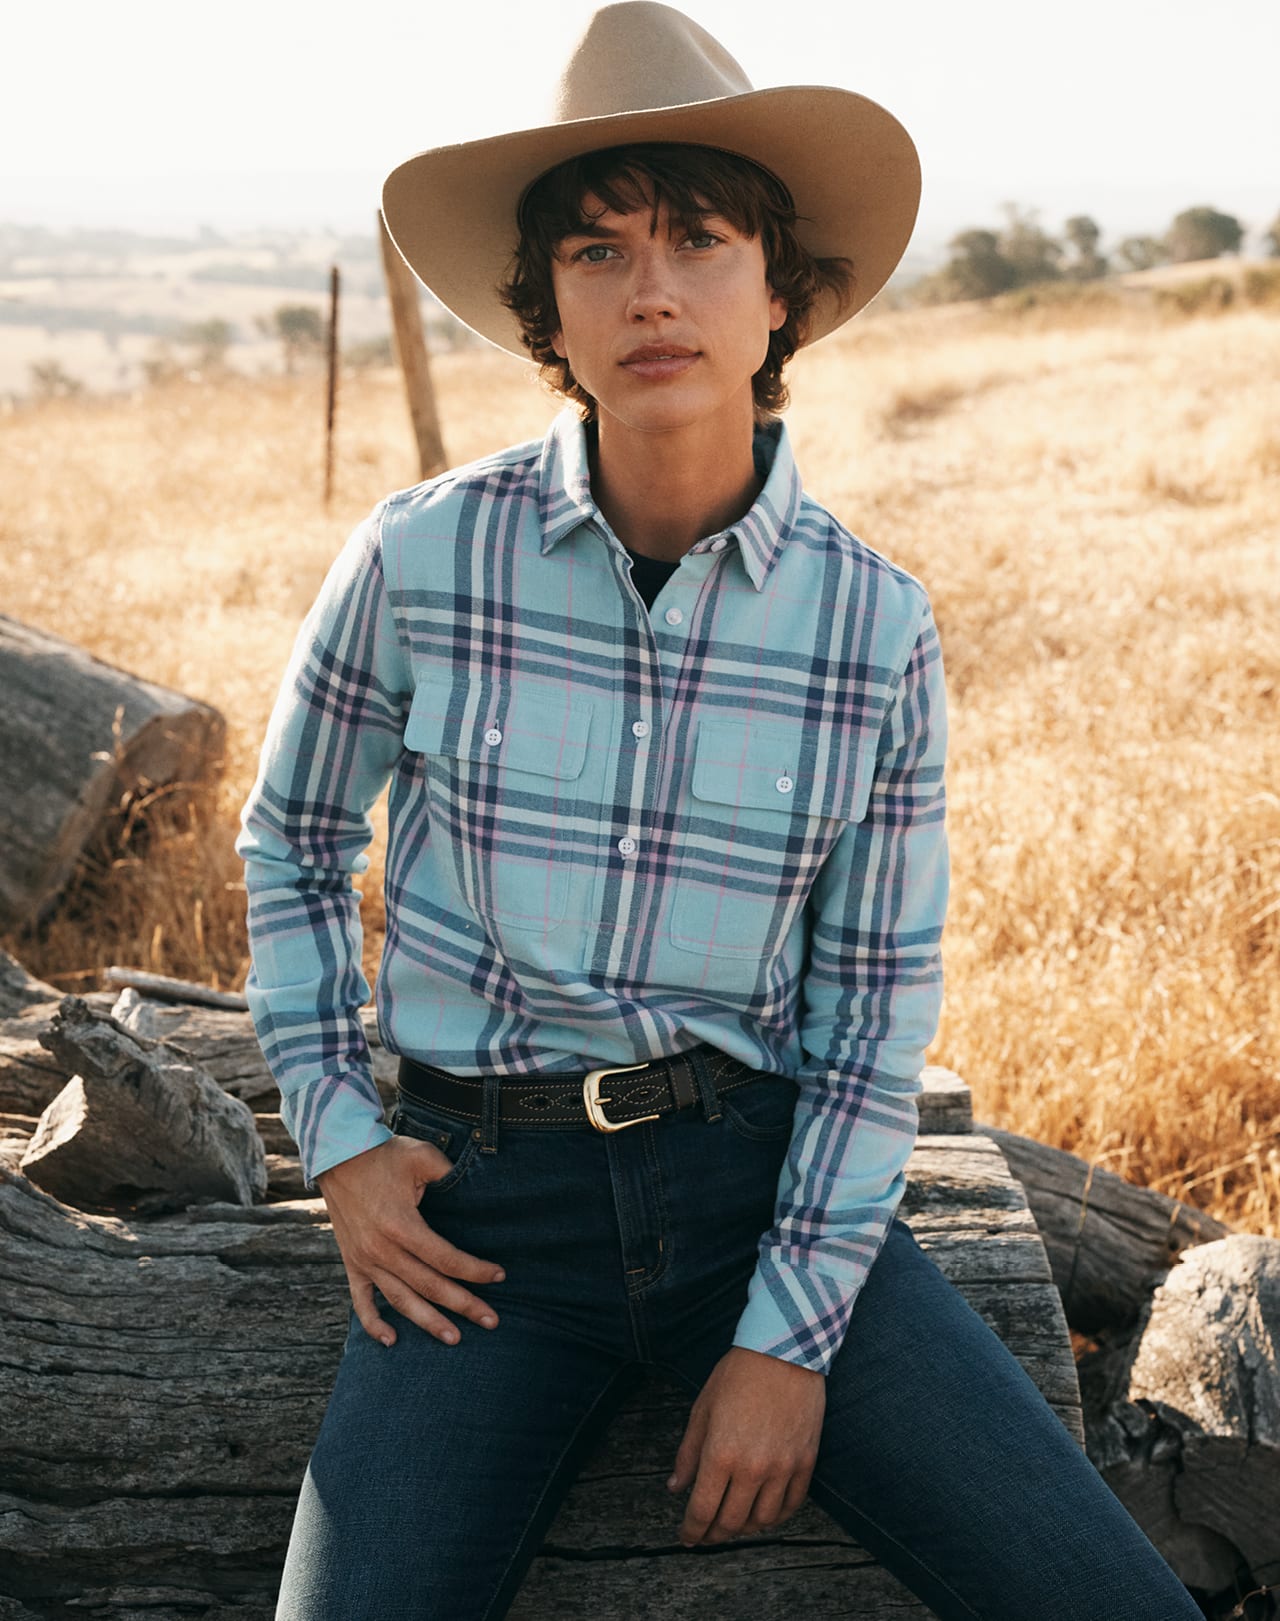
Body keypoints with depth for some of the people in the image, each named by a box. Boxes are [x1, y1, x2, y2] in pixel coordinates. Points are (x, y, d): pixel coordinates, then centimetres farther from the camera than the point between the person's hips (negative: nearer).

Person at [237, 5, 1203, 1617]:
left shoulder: (875, 623, -4)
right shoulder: (422, 558, -7)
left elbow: (879, 1001, 0)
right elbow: (291, 837, 9)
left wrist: (793, 1337, -6)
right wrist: (335, 1133, 0)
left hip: (760, 1179, 1)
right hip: (483, 1207, 0)